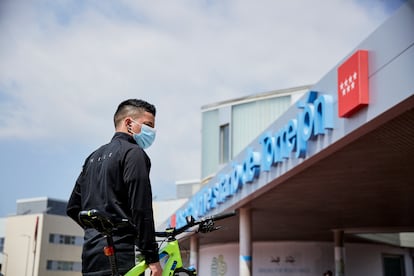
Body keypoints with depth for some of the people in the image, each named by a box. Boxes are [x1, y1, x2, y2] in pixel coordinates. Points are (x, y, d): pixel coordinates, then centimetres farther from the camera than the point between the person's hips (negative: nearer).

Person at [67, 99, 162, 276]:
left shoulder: (94, 157, 21)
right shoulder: (133, 153, -5)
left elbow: (73, 208, 23)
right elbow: (141, 209, -15)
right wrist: (152, 257, -13)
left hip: (91, 256, 9)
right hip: (120, 256, -9)